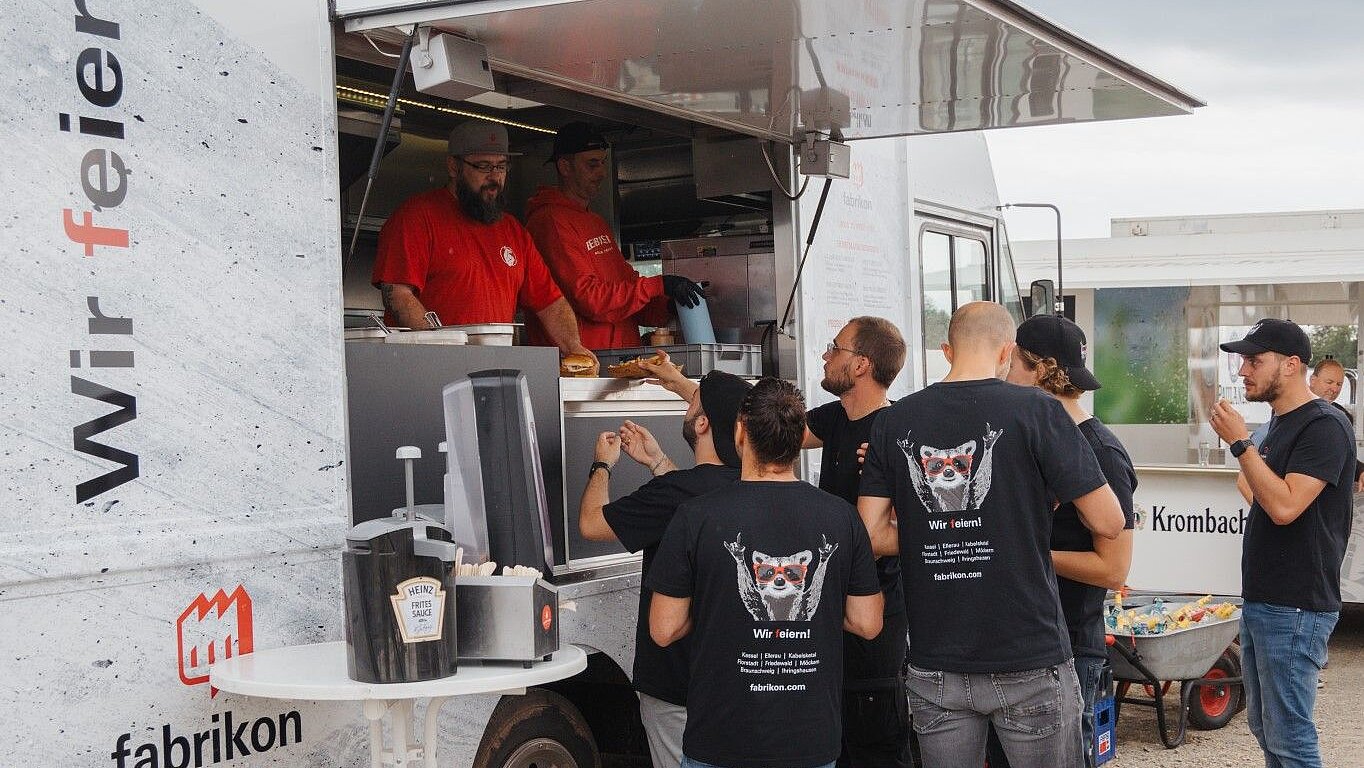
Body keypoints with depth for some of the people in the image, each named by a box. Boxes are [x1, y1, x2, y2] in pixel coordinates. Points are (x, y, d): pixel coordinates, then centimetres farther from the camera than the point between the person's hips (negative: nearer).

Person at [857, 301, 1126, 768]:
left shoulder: (895, 422, 1)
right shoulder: (1036, 410, -8)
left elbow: (871, 535, 0)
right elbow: (1108, 523, -7)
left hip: (934, 668, 3)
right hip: (1029, 665, -3)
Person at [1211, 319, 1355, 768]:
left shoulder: (1325, 426, -14)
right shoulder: (1281, 426, 15)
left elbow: (1285, 506, -24)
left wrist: (1241, 443, -21)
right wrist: (1248, 486, 9)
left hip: (1295, 609, -10)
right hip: (1261, 601, 10)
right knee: (1264, 727, 15)